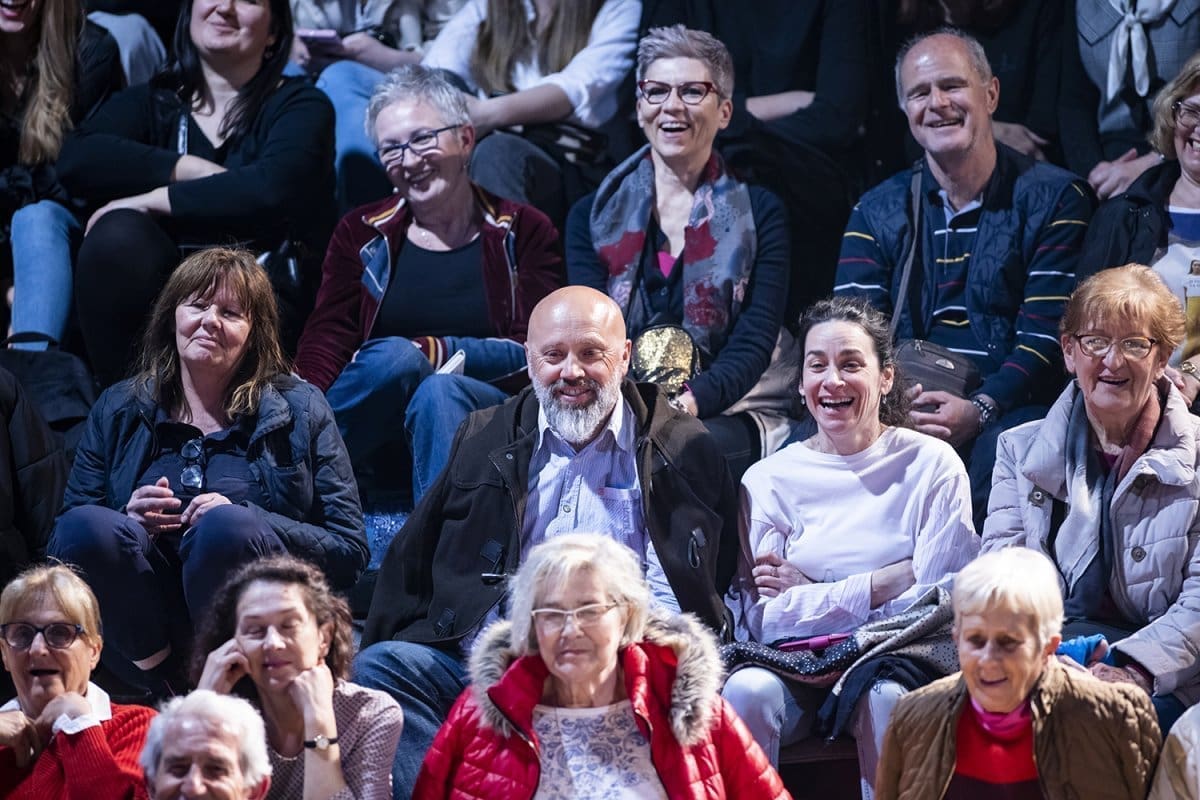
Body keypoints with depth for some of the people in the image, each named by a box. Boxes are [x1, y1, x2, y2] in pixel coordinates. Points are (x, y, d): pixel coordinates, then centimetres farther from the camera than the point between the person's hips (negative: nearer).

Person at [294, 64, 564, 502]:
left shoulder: (525, 233, 11)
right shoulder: (362, 233, 17)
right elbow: (324, 343, 4)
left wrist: (428, 351, -14)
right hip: (370, 439, 1)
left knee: (440, 392, -34)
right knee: (394, 357, -31)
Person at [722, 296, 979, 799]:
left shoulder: (932, 465, 3)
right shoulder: (768, 480, 7)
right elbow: (763, 618, -3)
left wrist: (812, 596, -5)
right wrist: (882, 584, -9)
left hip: (895, 663, -1)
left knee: (886, 696, -34)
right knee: (749, 690, -31)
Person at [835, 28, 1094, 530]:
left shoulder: (1052, 200, 5)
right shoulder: (878, 212, 16)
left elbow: (1047, 334, -5)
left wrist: (979, 410, -22)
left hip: (1004, 411, -3)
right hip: (903, 410, 3)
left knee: (1002, 451, -38)